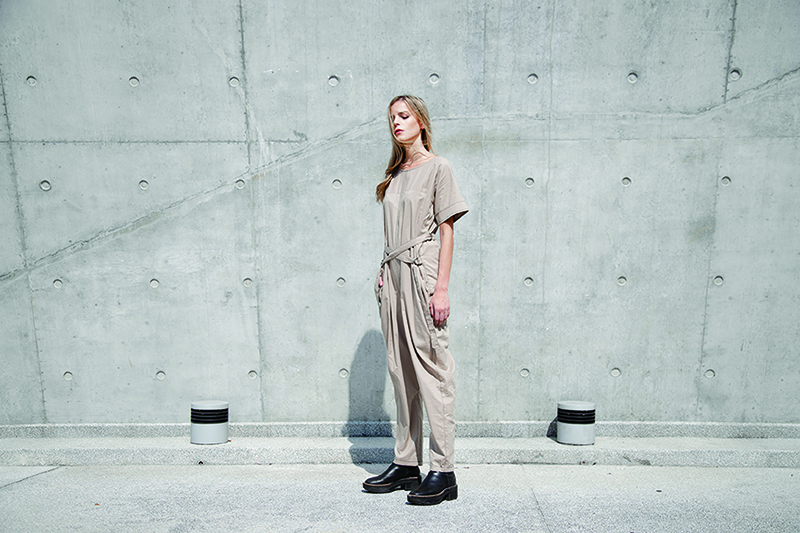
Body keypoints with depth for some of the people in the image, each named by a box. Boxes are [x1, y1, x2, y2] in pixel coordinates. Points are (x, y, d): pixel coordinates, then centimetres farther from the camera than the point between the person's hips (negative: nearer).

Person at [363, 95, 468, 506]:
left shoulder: (437, 167, 0)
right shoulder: (395, 173, 19)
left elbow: (446, 231, -7)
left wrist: (441, 288, -14)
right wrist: (385, 271, 10)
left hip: (421, 271, -7)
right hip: (392, 274, 7)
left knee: (431, 371, -5)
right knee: (401, 373, 10)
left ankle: (443, 472, 4)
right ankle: (406, 464, 20)